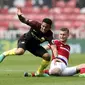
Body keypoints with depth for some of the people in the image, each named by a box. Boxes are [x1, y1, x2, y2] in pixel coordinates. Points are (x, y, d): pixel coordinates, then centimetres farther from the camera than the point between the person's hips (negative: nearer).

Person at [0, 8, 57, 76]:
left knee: (47, 56, -12)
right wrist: (20, 16, -41)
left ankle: (39, 72, 12)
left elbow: (53, 46, -35)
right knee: (20, 51, -37)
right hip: (25, 40, -3)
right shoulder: (36, 25, -27)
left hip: (35, 45, 3)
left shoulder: (49, 35, -25)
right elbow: (24, 20, -18)